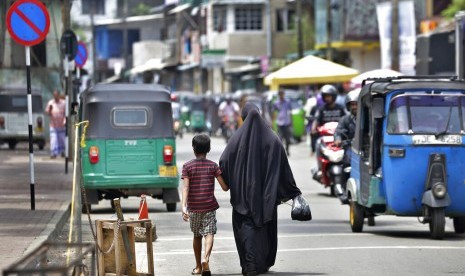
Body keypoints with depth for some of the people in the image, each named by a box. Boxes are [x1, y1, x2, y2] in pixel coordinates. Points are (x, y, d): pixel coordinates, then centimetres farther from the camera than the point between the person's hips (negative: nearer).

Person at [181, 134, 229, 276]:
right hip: (209, 206, -1)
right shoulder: (213, 166, 0)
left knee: (197, 236, 16)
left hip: (193, 207, 1)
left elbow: (185, 187, -13)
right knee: (209, 233, -9)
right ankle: (206, 259, -35)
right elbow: (225, 187, -2)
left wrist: (184, 206, -20)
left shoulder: (187, 166, -1)